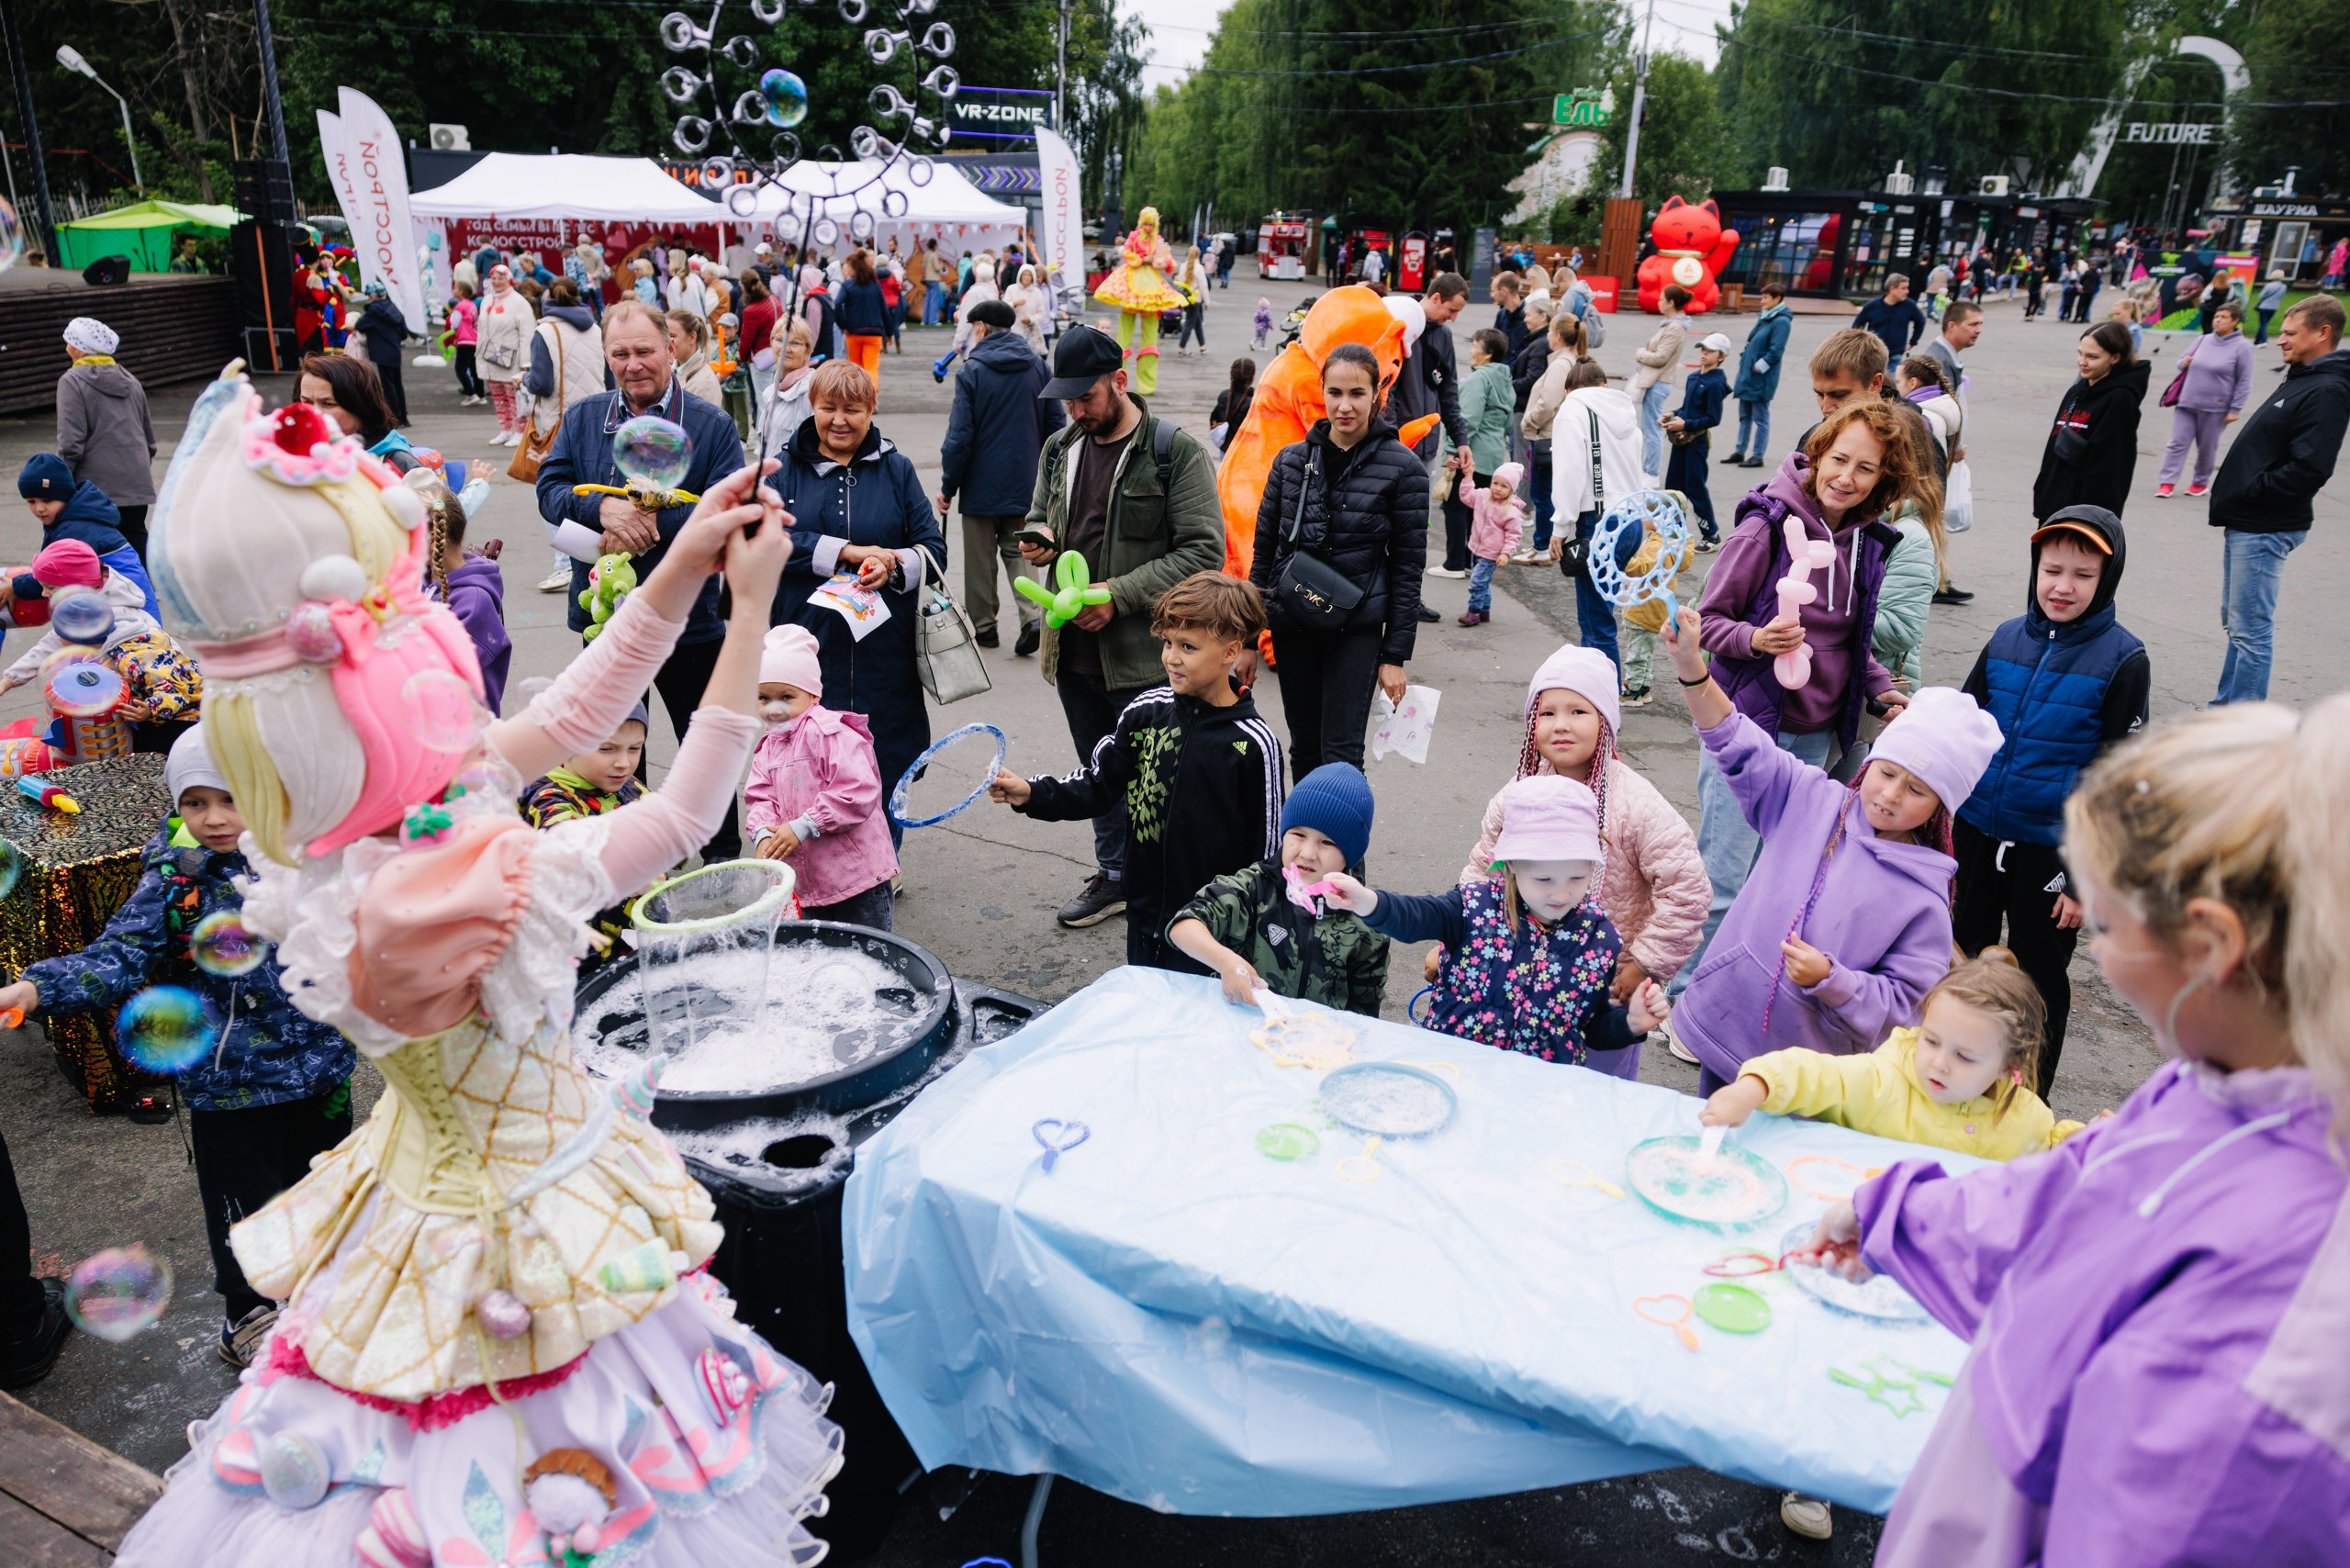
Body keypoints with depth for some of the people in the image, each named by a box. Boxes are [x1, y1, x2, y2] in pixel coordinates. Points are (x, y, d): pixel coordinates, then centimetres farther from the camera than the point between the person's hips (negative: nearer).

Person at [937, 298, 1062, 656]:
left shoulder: (971, 371, -10)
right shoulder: (1038, 366, 3)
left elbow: (960, 436, -13)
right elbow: (1055, 424, 6)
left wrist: (947, 487, -5)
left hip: (982, 485, -4)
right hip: (1025, 485, 4)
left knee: (981, 558, 10)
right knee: (1017, 551, 14)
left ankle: (983, 625, 18)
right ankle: (1032, 616, -6)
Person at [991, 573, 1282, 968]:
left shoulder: (1254, 743, -14)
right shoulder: (1145, 712, -2)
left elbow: (1267, 847, -8)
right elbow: (1098, 785, 6)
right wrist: (1032, 794, -9)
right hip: (1144, 918, 5)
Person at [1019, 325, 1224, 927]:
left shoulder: (1176, 452, -11)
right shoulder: (1060, 448, 9)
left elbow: (1204, 548, -15)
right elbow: (1040, 516, 24)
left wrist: (1119, 594, -20)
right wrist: (1040, 538, -2)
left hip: (1143, 653, -6)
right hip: (1073, 648, 6)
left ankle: (1162, 895, 18)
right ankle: (1114, 875, 36)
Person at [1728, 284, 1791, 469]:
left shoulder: (1781, 321, -15)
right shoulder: (1764, 317, 11)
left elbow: (1776, 351, -20)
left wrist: (1759, 367, -17)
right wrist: (1744, 359, 11)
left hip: (1761, 379, -9)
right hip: (1747, 375, 9)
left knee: (1760, 418, 0)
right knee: (1745, 416, 15)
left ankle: (1757, 456, 6)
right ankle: (1740, 452, 23)